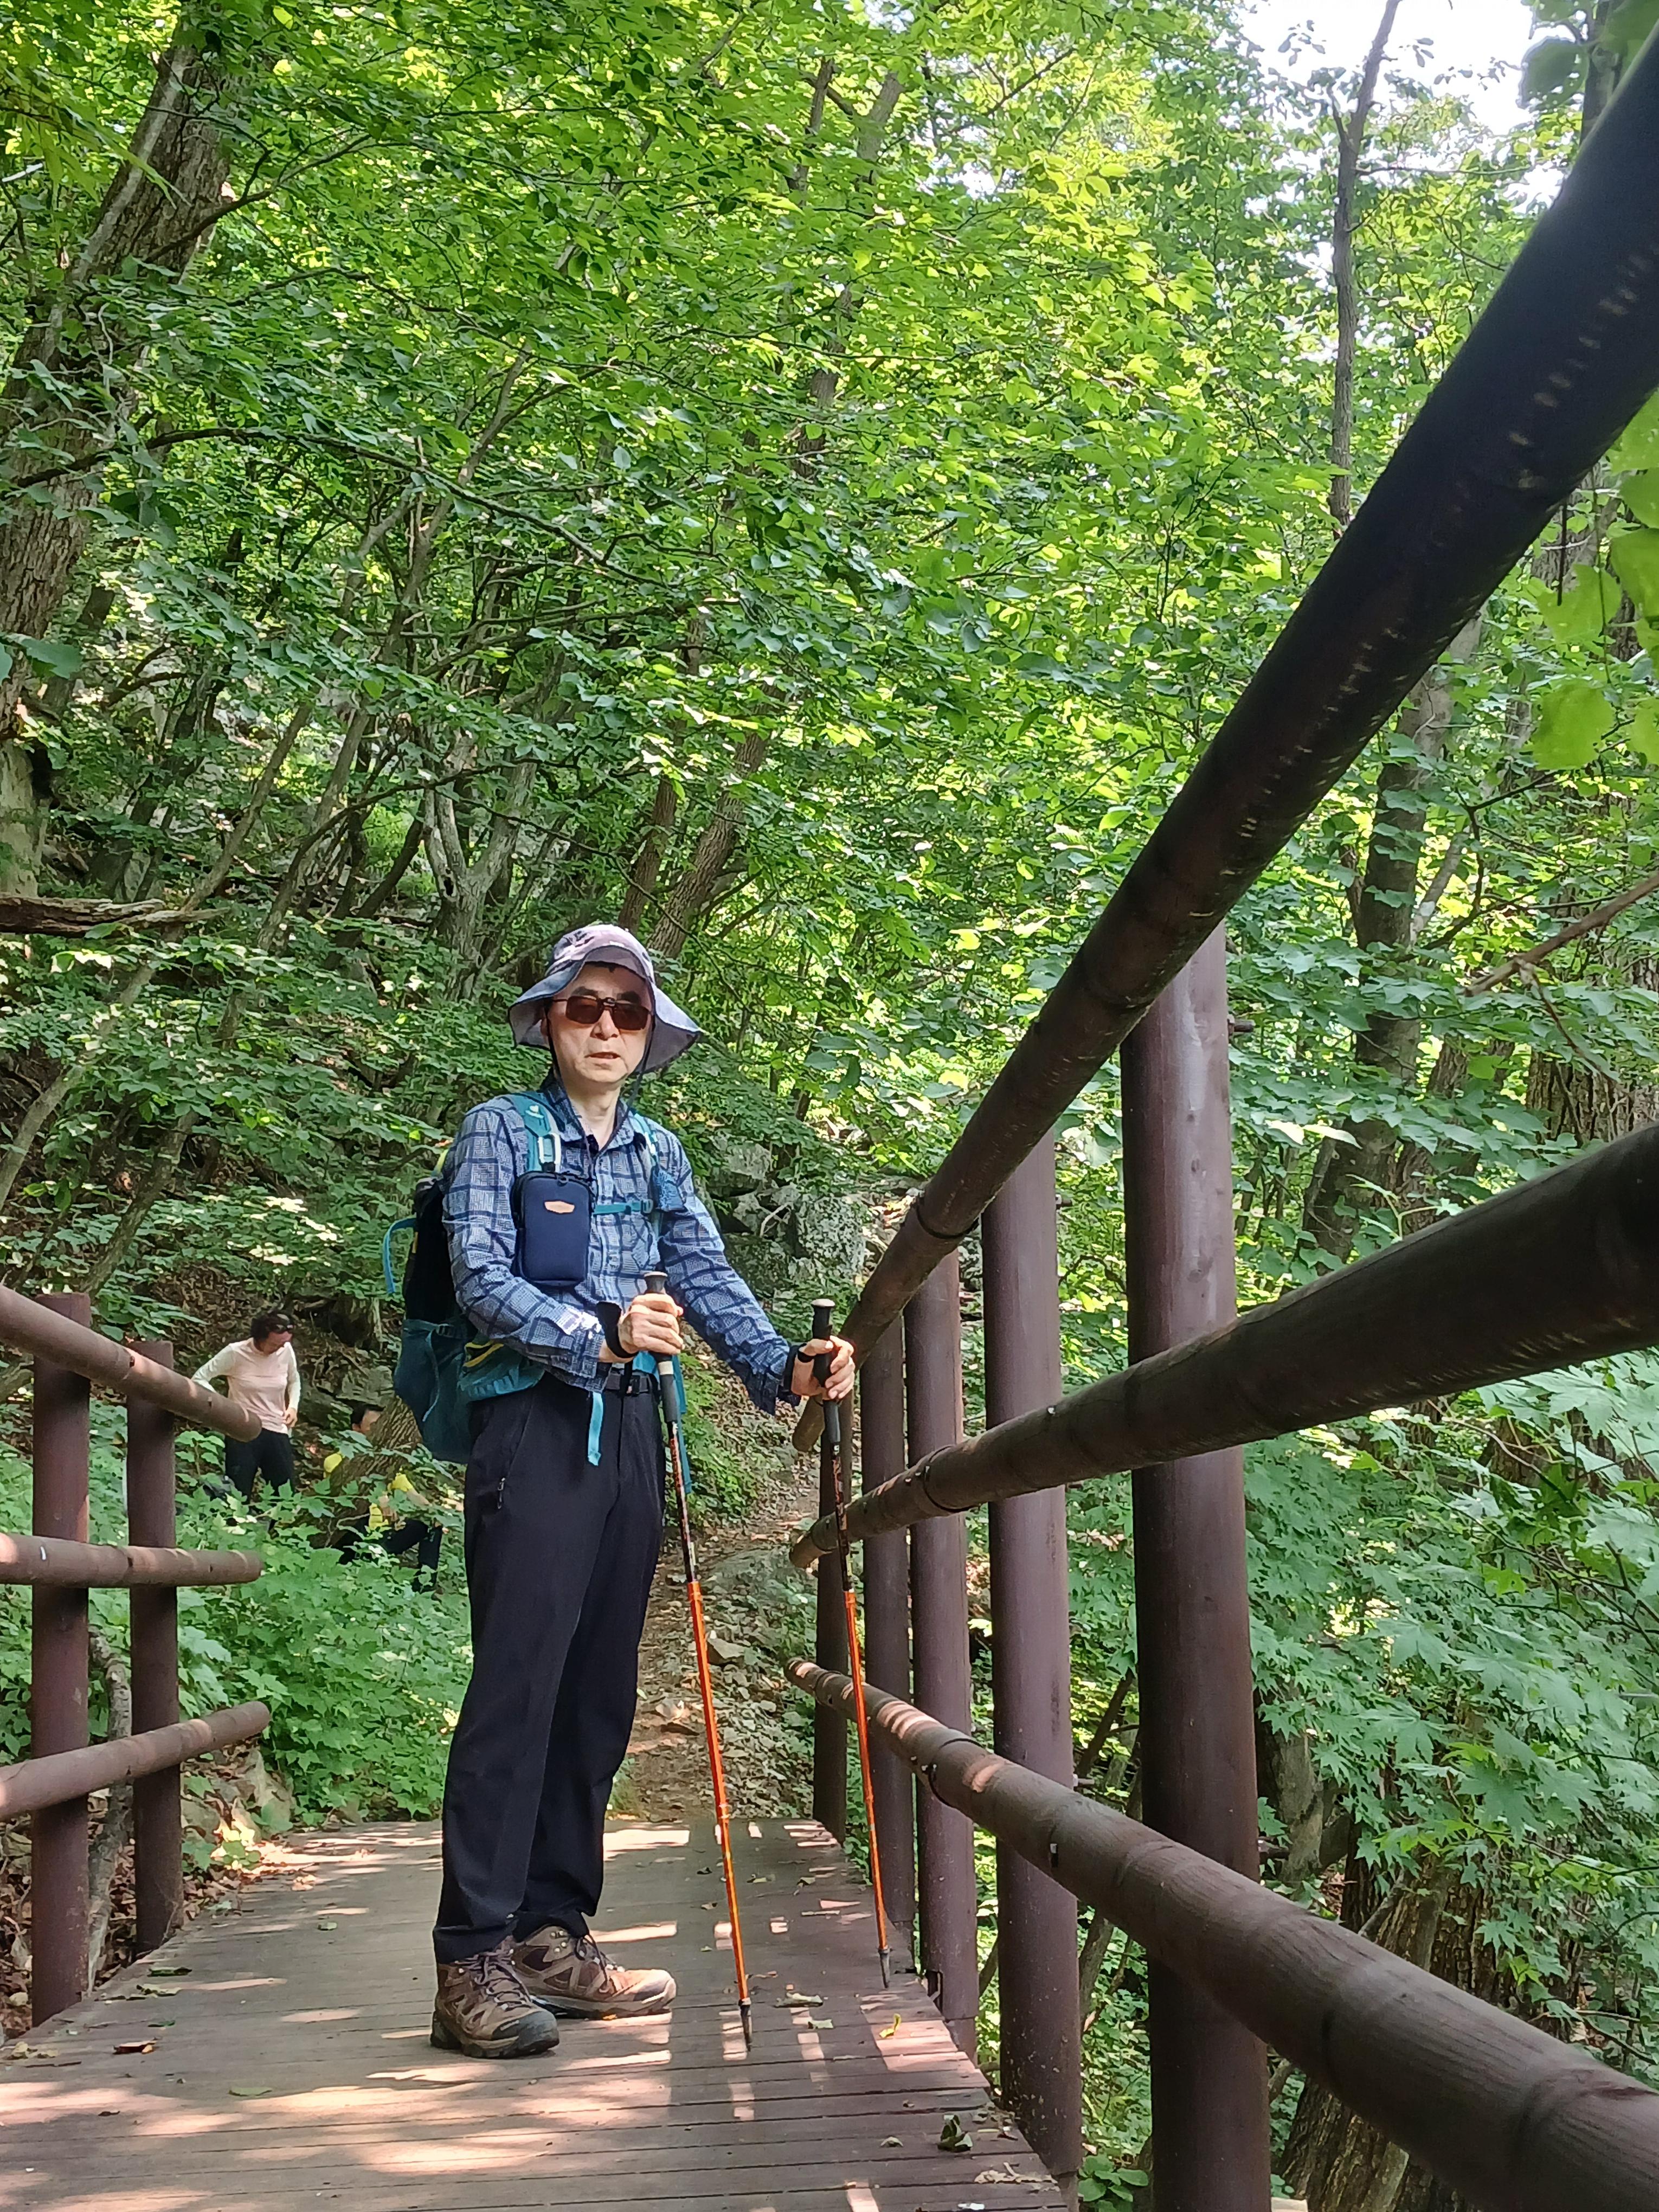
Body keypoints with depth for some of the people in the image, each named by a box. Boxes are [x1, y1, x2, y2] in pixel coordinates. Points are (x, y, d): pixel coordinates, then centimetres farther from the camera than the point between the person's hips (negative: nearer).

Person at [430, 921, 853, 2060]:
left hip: (629, 1432, 6)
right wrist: (601, 1334, -26)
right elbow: (481, 1277, -11)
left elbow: (709, 1277, 5)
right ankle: (473, 1962, -10)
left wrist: (784, 1364, -13)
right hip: (534, 1423, -6)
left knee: (600, 1690, 7)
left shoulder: (659, 1154, 16)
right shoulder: (500, 1130, 1)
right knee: (518, 1683, -12)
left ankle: (552, 1934, 15)